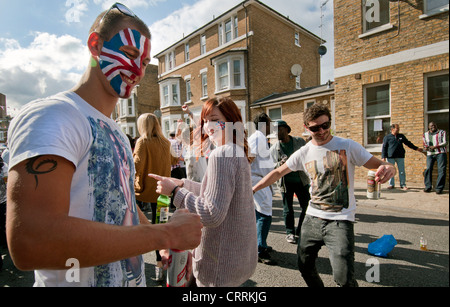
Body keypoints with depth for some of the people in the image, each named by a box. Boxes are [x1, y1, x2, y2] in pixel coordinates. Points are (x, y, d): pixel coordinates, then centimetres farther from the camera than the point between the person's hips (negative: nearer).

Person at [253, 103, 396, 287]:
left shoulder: (348, 146, -6)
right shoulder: (303, 153, 3)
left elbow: (379, 165, -5)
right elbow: (278, 172, 9)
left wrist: (388, 168, -30)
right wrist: (252, 190, 6)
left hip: (340, 220, -4)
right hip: (312, 218, 4)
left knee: (343, 277, -13)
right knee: (304, 267, 15)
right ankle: (316, 286, 42)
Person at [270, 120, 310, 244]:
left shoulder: (300, 142, -1)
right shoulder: (274, 148, -1)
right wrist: (280, 164, -21)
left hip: (301, 180, 1)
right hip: (285, 182, 0)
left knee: (307, 207, 6)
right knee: (288, 209, 10)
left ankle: (300, 232, 25)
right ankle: (290, 233, 28)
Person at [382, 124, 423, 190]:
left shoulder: (401, 136, 13)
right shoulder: (387, 137, 3)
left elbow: (408, 143, 23)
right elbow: (384, 147, 2)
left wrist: (416, 148, 23)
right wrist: (383, 157, -5)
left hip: (400, 157, 3)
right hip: (390, 157, -2)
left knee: (402, 171, 3)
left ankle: (403, 185, 12)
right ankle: (391, 184, 12)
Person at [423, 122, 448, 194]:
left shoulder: (442, 132, 9)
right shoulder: (425, 134, 18)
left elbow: (445, 143, -1)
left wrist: (435, 146, -14)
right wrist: (426, 147, -3)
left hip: (441, 153, -2)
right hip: (430, 154, 3)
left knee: (441, 170, -8)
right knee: (428, 169, -6)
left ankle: (439, 188, -5)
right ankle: (428, 187, 1)